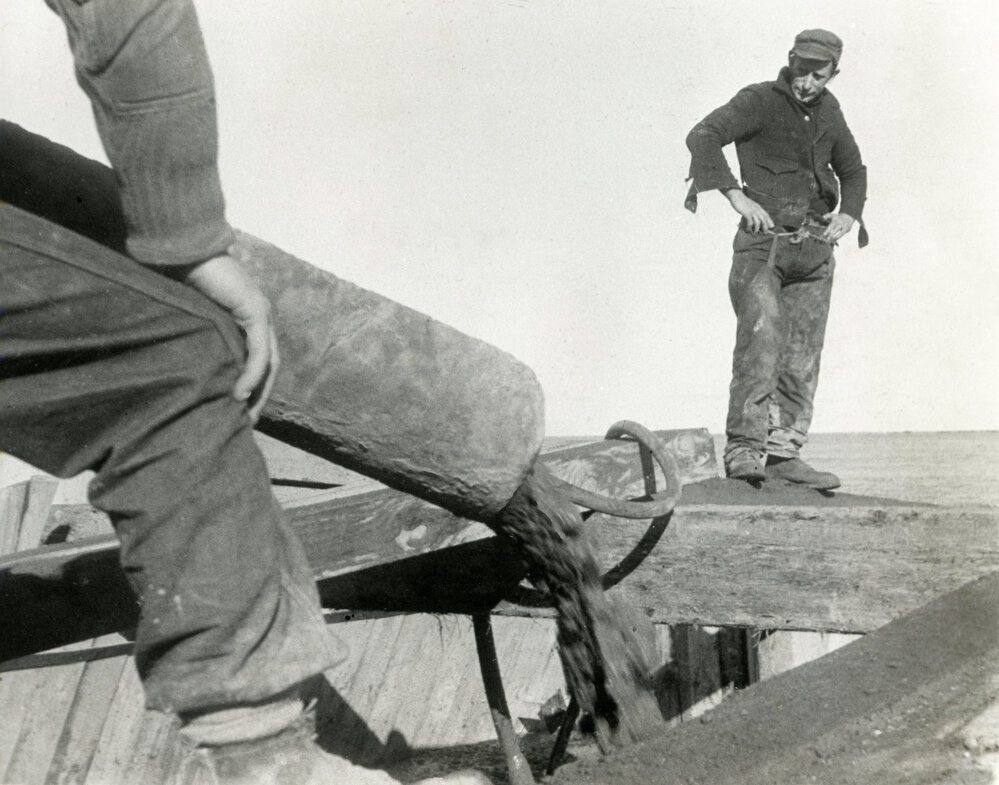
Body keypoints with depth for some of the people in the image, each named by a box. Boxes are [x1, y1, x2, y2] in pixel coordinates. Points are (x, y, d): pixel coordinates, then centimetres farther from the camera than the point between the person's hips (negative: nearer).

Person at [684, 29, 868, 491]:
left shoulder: (829, 110, 14)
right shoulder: (759, 101, -5)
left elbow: (853, 170, 26)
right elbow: (702, 137, -20)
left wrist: (849, 213, 5)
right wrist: (737, 195, -29)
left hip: (815, 248, 6)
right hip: (764, 243, -6)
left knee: (803, 357, 5)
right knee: (761, 338, -21)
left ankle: (783, 453, 11)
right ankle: (743, 451, -21)